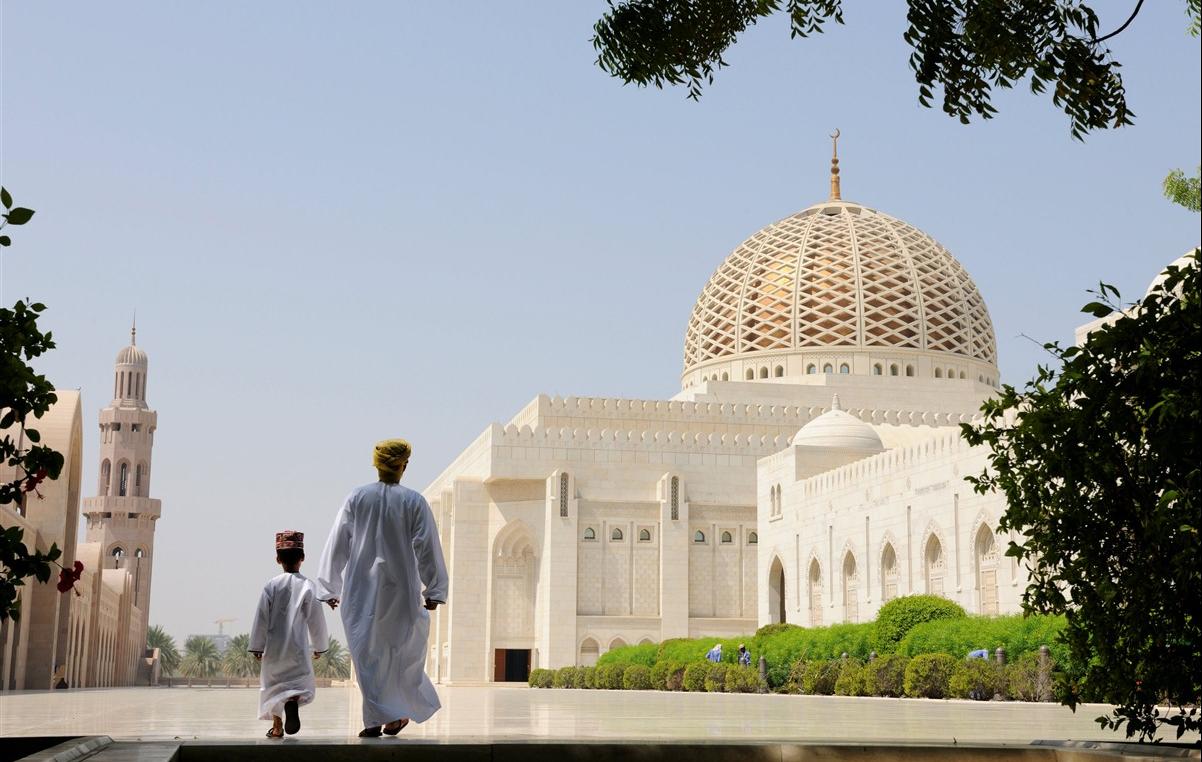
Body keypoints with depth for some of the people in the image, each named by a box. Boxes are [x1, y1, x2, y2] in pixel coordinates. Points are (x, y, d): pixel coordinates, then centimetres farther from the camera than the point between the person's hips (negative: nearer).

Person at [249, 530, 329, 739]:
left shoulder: (271, 585, -4)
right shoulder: (307, 587, -6)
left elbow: (261, 618, -2)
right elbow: (316, 620, -1)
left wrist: (257, 647, 7)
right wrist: (319, 646, 12)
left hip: (273, 647, 2)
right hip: (298, 647, -2)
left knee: (273, 683, 16)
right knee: (303, 683, 5)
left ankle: (277, 727, 16)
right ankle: (293, 701, -28)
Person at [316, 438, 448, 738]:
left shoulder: (356, 498, 1)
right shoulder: (414, 502, -4)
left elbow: (337, 545, 3)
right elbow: (427, 548, -4)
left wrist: (330, 588, 11)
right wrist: (434, 591, 3)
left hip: (361, 589, 1)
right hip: (400, 589, -1)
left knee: (367, 653, 3)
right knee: (401, 650, 15)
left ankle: (376, 718, -2)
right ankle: (400, 712, 19)